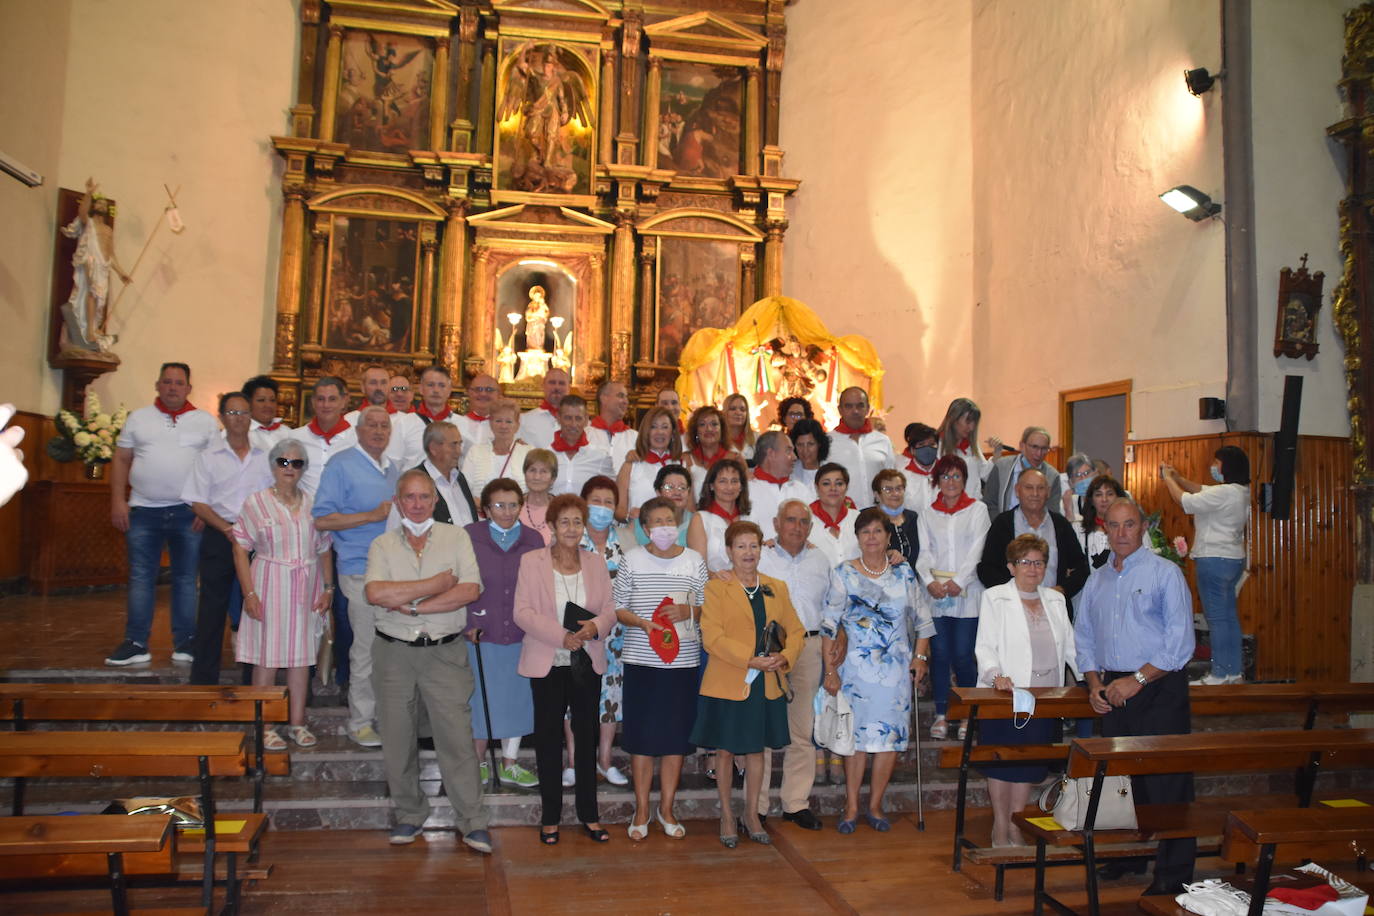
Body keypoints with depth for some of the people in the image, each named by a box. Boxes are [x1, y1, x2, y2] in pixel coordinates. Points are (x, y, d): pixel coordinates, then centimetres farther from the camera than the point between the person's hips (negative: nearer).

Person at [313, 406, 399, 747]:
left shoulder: (392, 468, 17)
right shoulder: (341, 466, -6)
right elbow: (322, 520, -13)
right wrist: (372, 516, -16)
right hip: (361, 570, -7)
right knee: (366, 650, -2)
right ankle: (361, 723, 11)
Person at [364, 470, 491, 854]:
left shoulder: (456, 537, 4)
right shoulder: (383, 544, 5)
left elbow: (470, 590, -10)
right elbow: (375, 593, -13)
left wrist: (411, 605, -12)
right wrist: (436, 584, -12)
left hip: (444, 653, -2)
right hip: (393, 653, 2)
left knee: (456, 736, -3)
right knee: (397, 739, 9)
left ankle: (472, 821, 7)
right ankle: (409, 815, 27)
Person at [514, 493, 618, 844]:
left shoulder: (596, 563, 7)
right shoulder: (532, 562, -2)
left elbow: (610, 609, 6)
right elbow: (522, 612, -9)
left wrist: (596, 626, -17)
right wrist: (561, 636, -19)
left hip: (587, 663, 3)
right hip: (547, 663, -2)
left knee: (587, 735, 7)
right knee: (549, 736, 6)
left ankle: (589, 814, 20)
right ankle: (550, 816, 18)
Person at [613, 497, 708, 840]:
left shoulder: (695, 561, 5)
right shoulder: (632, 560, 1)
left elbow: (709, 609, 8)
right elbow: (618, 608, 2)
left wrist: (687, 611, -12)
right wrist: (643, 622, -15)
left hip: (684, 662, 1)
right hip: (641, 660, -1)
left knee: (676, 737, 7)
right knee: (641, 736, 4)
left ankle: (666, 808, 22)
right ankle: (641, 810, 19)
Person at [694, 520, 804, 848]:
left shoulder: (777, 588, 11)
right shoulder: (716, 588, -4)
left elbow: (795, 629, 10)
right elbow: (712, 637, -14)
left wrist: (785, 657, -10)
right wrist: (751, 660, -21)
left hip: (767, 685, 4)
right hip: (727, 684, -4)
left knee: (757, 750, 12)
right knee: (725, 751, 7)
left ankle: (752, 815, 27)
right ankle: (727, 817, 22)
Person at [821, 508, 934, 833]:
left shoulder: (904, 574, 6)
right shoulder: (843, 574, -1)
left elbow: (921, 620, 13)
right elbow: (829, 625, -3)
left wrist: (920, 656, 2)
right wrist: (830, 670, -7)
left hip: (897, 669, 2)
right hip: (857, 668, -2)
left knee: (891, 736, 3)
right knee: (857, 735, 1)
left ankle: (875, 806, 17)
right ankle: (851, 807, 13)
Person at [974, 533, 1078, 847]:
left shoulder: (1055, 600, 14)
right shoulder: (994, 598, 0)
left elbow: (1070, 646, 15)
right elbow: (985, 647, -6)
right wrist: (996, 675, -25)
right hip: (1004, 696, -4)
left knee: (1029, 763, 7)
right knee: (1002, 763, 1)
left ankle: (1016, 827, 18)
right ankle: (1000, 827, 14)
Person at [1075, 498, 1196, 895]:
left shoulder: (1165, 573, -4)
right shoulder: (1096, 580, 13)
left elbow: (1180, 641, -10)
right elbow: (1084, 638, 18)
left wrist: (1137, 679, -15)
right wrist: (1094, 683, 3)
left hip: (1158, 688, -5)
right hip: (1112, 693, 5)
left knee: (1166, 782, -4)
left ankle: (1173, 874, 4)